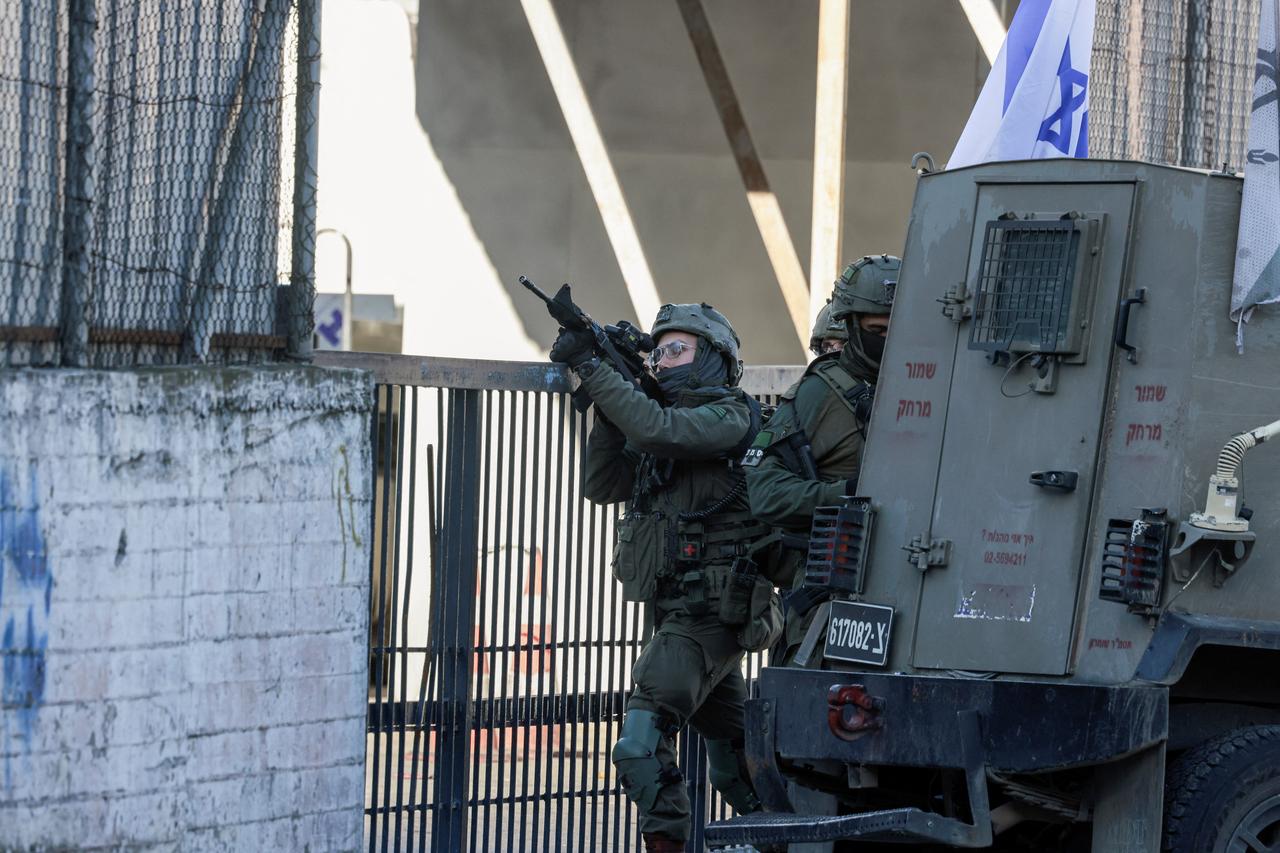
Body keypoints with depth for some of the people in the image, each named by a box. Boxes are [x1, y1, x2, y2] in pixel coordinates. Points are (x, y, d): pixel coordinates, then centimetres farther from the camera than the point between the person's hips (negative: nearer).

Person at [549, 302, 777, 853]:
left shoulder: (729, 416, -9)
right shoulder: (672, 422, 17)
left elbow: (658, 431, -27)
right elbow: (602, 486, 8)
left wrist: (591, 368, -23)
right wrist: (608, 406, -3)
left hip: (707, 616, -10)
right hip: (678, 615, 10)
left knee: (641, 743, -21)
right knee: (732, 760, 20)